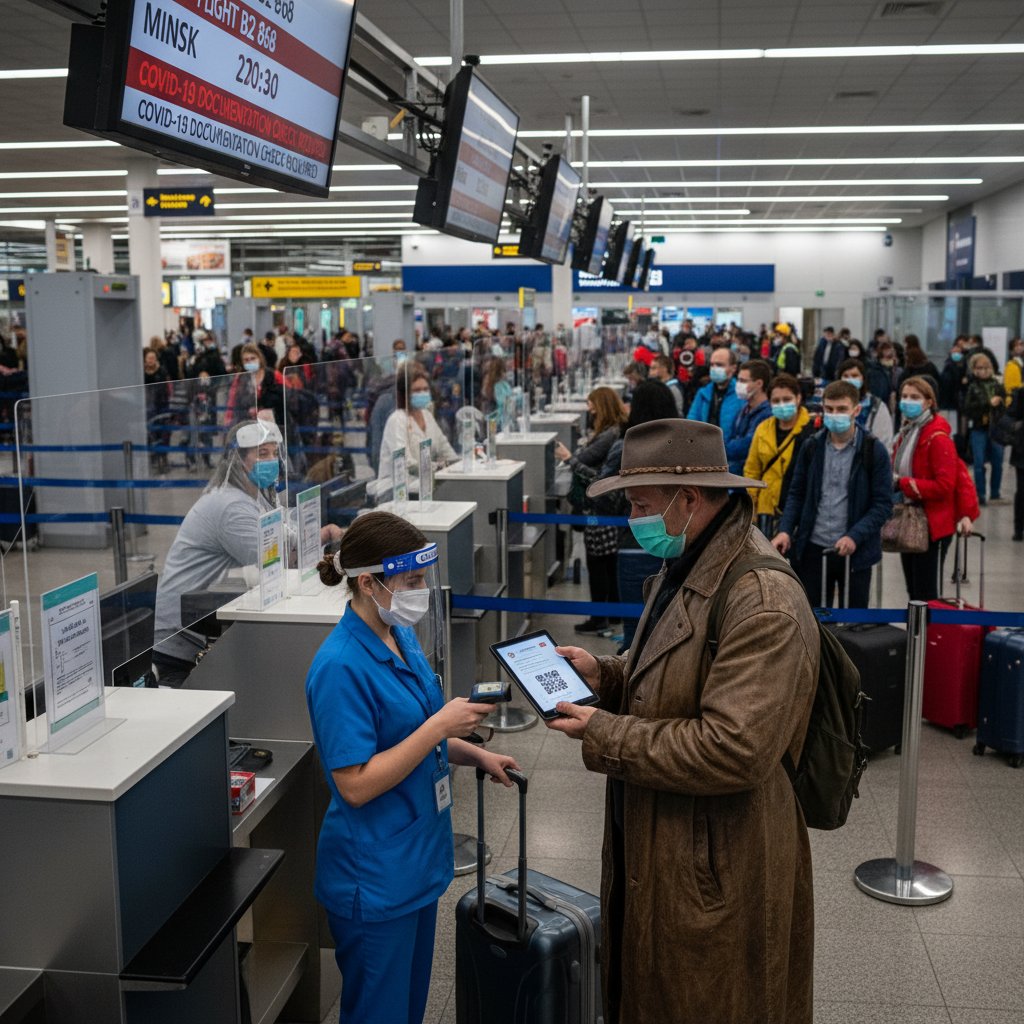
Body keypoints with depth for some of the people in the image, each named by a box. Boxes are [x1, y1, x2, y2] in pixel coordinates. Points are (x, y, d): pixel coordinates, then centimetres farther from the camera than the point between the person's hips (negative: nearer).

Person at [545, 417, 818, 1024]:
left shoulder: (764, 603, -26)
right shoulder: (682, 573, 7)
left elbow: (733, 750, -31)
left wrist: (604, 736, -23)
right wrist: (604, 673, 1)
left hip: (715, 875, -9)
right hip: (654, 850, 9)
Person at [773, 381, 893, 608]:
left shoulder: (873, 450, -5)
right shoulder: (812, 446, 5)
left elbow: (883, 504, -7)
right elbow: (797, 494, 10)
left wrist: (855, 536, -19)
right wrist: (785, 530, -6)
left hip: (855, 551, -2)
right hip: (813, 548, 2)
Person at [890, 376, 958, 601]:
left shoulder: (938, 438, -14)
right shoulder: (905, 433, 11)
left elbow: (944, 486, -21)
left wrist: (901, 483, -19)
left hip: (931, 526, -8)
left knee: (925, 593, -4)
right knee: (913, 592, 15)